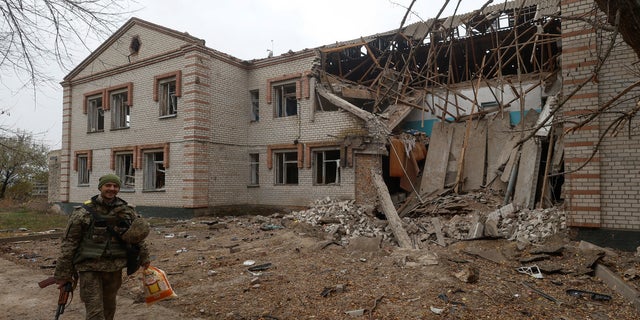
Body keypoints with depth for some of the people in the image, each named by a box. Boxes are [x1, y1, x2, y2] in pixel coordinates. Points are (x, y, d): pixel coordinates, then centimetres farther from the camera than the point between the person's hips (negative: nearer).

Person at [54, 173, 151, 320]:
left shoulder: (127, 211, 4)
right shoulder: (84, 212, -7)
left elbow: (139, 235, 16)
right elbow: (69, 243, -5)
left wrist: (144, 258, 17)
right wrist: (63, 274, -6)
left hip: (115, 269, 4)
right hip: (90, 269, -4)